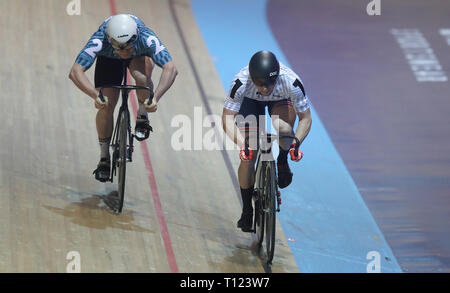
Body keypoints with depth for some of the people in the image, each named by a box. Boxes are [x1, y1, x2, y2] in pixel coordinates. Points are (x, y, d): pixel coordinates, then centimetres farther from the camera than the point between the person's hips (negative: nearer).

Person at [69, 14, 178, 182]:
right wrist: (95, 95, -62)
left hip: (140, 55, -1)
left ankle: (142, 118, -9)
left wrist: (156, 97, -61)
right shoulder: (99, 41, -41)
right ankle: (104, 158, 9)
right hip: (108, 59, 1)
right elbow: (75, 72, -48)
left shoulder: (147, 39, -42)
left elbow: (171, 69, -48)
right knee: (106, 105, -11)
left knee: (142, 76, -35)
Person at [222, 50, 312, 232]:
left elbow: (305, 118, -27)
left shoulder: (291, 82, -38)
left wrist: (296, 143, -42)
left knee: (283, 127, -35)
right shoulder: (241, 83, -39)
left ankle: (282, 162, -3)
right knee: (248, 156, -9)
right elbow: (227, 119, -35)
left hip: (281, 100, 0)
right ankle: (247, 210, 11)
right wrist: (242, 144, -50)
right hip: (251, 101, 0)